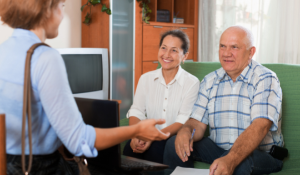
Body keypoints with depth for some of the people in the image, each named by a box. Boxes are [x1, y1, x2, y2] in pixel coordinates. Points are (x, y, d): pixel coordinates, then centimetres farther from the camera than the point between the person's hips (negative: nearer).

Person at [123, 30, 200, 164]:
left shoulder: (192, 83, -1)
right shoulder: (146, 79, 11)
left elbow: (183, 121, -10)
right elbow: (136, 112, 2)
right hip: (148, 137, 3)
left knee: (155, 149, -33)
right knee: (130, 148, -29)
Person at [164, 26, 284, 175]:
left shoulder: (265, 79, -11)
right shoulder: (209, 81, 7)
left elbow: (260, 126, -25)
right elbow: (198, 122, 3)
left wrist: (230, 160, -41)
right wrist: (186, 130, -24)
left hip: (262, 153, -5)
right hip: (219, 149, 5)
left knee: (240, 162, -39)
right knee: (174, 144, -15)